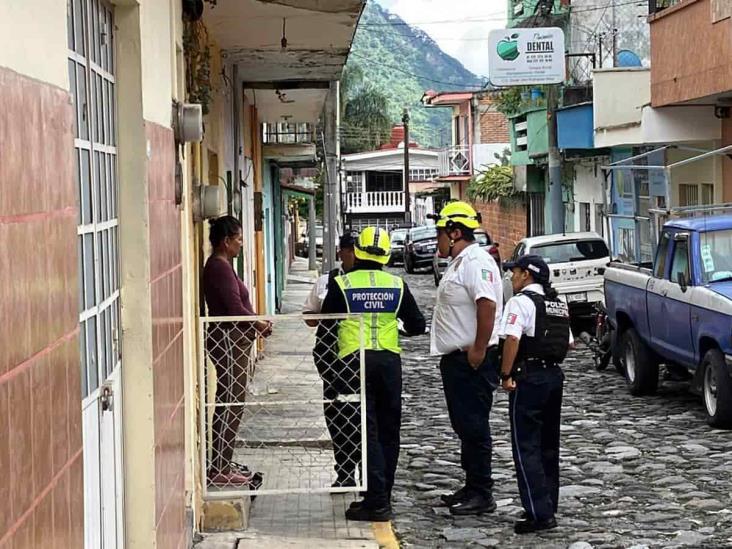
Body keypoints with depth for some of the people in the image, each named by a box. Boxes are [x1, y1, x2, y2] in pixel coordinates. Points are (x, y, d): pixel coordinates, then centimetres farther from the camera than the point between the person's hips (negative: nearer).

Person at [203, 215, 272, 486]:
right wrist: (261, 324, -7)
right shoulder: (220, 267, -18)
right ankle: (220, 469, -1)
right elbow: (236, 309, -21)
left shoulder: (218, 265, 14)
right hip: (229, 341, -11)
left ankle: (223, 463, 23)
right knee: (230, 405, -6)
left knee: (229, 404, 16)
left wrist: (256, 322, 9)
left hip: (231, 341, 11)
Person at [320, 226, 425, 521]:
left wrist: (334, 346, 19)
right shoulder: (397, 285, 3)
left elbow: (326, 329, -2)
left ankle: (377, 502, -7)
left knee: (367, 431, -2)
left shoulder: (341, 285, -5)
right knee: (388, 430, 12)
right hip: (389, 361, 3)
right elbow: (417, 325, 8)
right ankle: (382, 495, 18)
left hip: (354, 361, -2)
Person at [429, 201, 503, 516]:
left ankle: (482, 494, -2)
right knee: (464, 426, 15)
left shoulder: (476, 262, -16)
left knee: (474, 427, -7)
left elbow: (487, 305, -28)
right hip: (457, 359, 11)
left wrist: (479, 350, -27)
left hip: (473, 360, -11)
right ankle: (472, 487, 23)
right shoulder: (459, 263, 18)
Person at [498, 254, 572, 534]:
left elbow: (512, 339, -22)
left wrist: (506, 374, -17)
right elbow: (568, 343, 15)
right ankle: (548, 506, 21)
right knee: (548, 445, 15)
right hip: (554, 375, 8)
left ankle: (539, 513, -11)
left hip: (528, 377, -8)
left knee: (526, 446, -5)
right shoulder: (559, 304, 14)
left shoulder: (521, 302, -11)